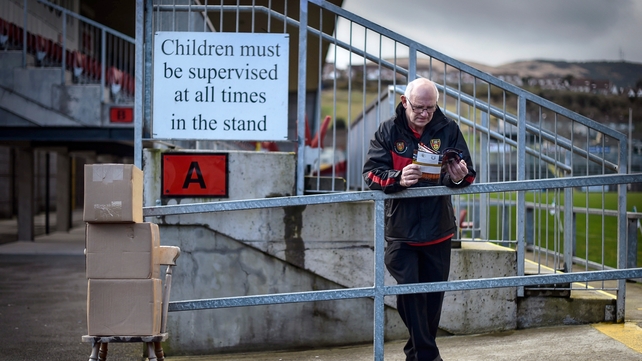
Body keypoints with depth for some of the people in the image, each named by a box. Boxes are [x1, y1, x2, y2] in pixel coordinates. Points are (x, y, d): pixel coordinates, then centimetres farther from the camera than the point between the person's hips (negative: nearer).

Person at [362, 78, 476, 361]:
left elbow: (468, 172, -3)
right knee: (409, 293, -8)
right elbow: (371, 173, -9)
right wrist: (398, 179, -29)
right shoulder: (388, 131, -3)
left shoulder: (448, 130, 0)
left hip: (438, 230, 2)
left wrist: (459, 177, -27)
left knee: (433, 295, 12)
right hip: (401, 230, -2)